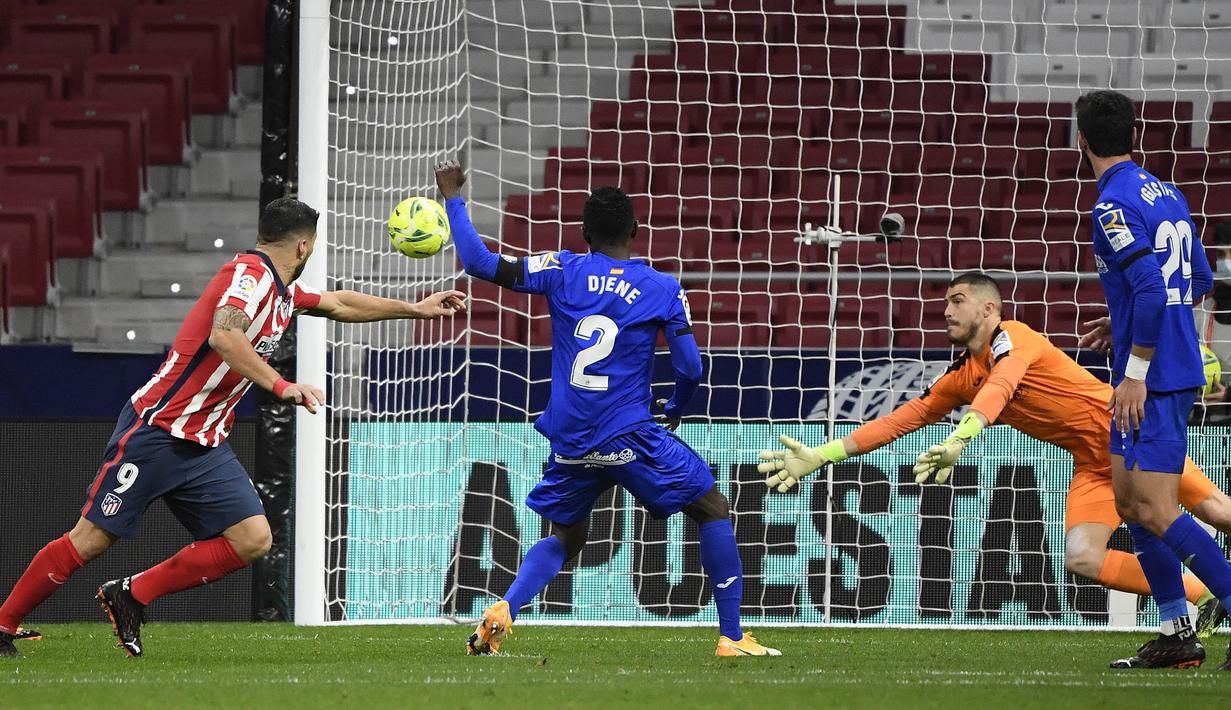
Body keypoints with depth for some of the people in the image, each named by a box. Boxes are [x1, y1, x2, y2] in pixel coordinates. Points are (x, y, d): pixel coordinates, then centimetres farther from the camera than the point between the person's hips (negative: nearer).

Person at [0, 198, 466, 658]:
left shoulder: (283, 291, 14)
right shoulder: (249, 273, -15)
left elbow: (339, 304, 32)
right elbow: (224, 335, -32)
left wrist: (415, 309, 36)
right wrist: (281, 386, -38)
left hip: (205, 447, 9)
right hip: (156, 431, -9)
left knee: (252, 540, -5)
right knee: (91, 540, -7)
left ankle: (131, 596, 5)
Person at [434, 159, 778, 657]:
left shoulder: (562, 271, 2)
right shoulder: (663, 289, -1)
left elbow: (479, 263, 0)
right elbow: (690, 367, -4)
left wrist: (453, 199, 12)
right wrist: (675, 410, 17)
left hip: (570, 444, 3)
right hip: (630, 439, -3)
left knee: (564, 538, 23)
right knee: (713, 510, 11)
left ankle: (504, 609, -4)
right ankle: (732, 636, 5)